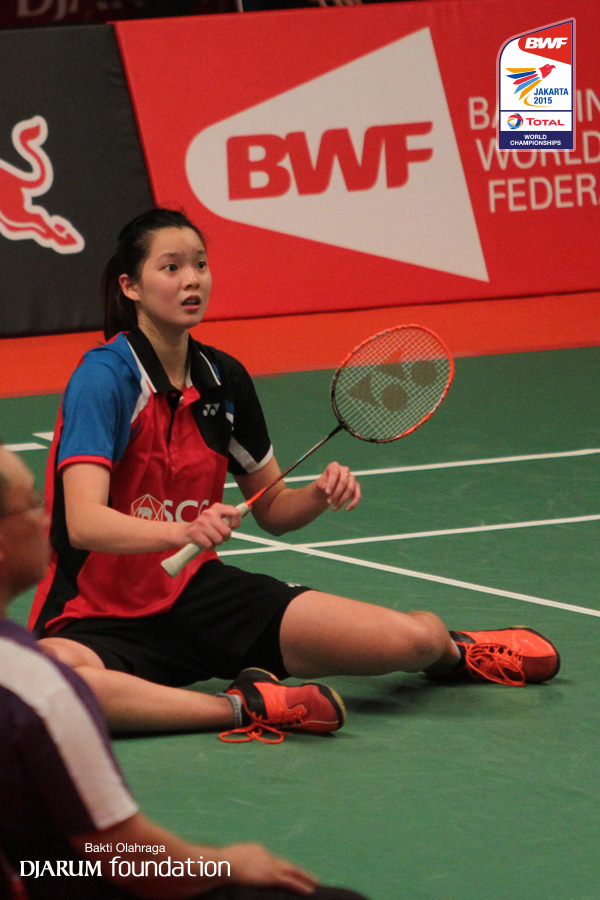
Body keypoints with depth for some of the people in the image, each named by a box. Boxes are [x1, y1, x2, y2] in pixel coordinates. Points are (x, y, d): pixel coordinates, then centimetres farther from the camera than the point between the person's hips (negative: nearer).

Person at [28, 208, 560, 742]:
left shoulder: (224, 379, 4)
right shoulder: (105, 378, -16)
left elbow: (272, 509, 17)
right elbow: (84, 523, -29)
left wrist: (319, 495, -6)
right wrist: (185, 531, -46)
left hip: (197, 592, 5)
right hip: (96, 619, -5)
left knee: (414, 638, -10)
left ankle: (450, 653, 28)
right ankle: (241, 707, -28)